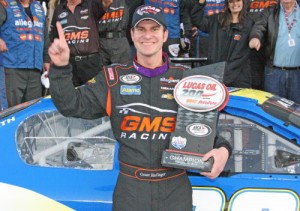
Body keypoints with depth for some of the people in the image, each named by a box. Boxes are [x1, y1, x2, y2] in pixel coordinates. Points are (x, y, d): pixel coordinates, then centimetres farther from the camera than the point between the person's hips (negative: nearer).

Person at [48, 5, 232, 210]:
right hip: (130, 187, 0)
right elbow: (72, 105, -1)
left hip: (176, 188, 1)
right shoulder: (114, 78, 3)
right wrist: (61, 68, -15)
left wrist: (223, 149, -10)